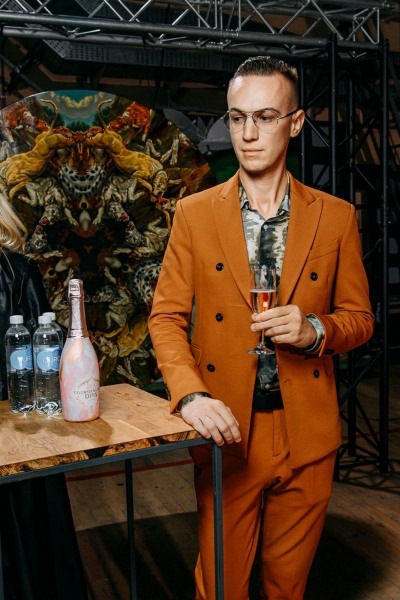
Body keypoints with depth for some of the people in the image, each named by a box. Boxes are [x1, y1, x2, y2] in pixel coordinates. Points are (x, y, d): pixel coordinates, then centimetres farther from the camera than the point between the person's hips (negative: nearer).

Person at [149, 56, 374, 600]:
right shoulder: (195, 213, 0)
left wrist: (314, 329, -15)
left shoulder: (336, 217, 2)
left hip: (307, 437, 1)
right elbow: (167, 316, -1)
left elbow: (359, 318, 7)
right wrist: (191, 395, -17)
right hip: (227, 433, 0)